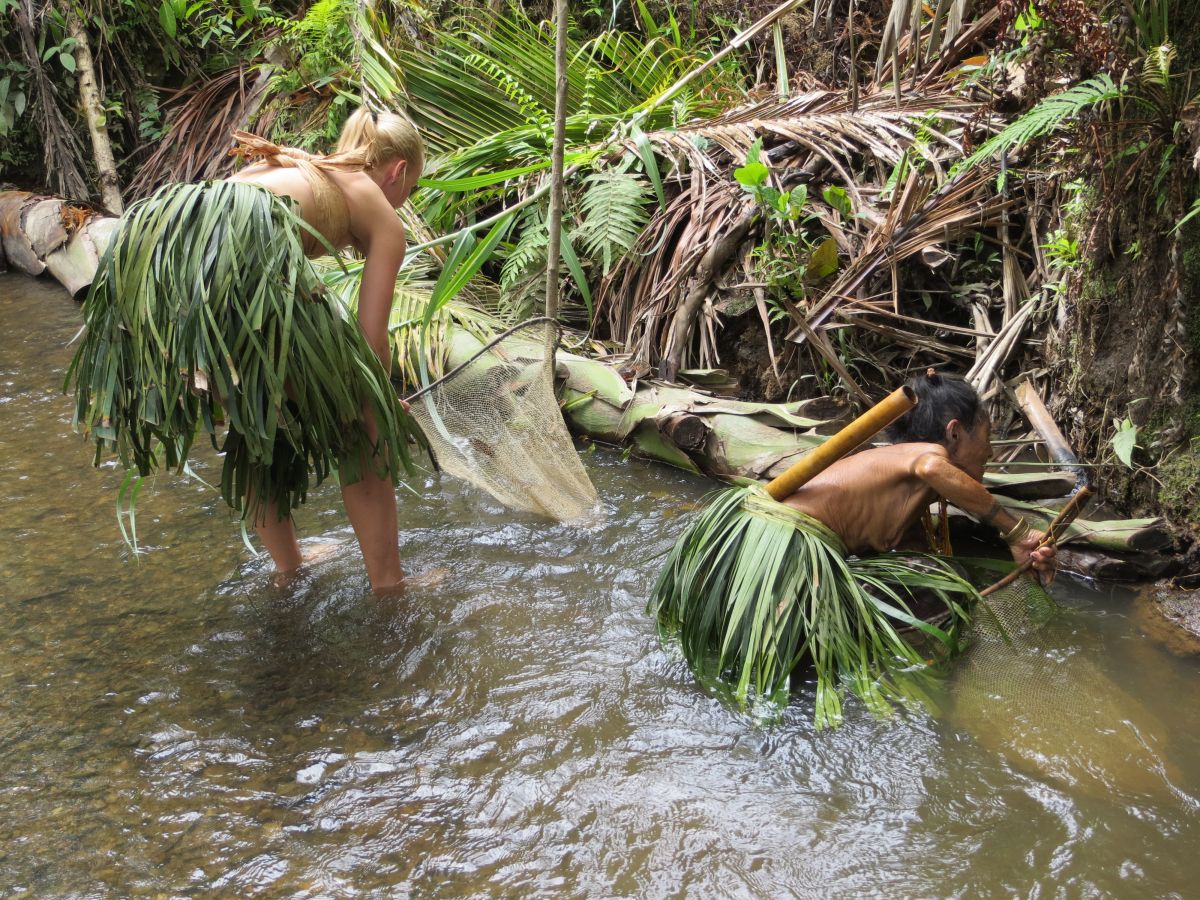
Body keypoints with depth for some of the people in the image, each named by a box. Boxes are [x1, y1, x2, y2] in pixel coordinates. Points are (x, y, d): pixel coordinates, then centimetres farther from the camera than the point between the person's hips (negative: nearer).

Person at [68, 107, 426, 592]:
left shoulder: (295, 166, 40)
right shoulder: (382, 215, 23)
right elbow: (370, 337, 13)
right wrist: (387, 408, 33)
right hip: (248, 245, -7)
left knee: (258, 420, 29)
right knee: (356, 428, 14)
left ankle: (290, 569, 43)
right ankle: (388, 587, 23)